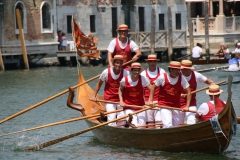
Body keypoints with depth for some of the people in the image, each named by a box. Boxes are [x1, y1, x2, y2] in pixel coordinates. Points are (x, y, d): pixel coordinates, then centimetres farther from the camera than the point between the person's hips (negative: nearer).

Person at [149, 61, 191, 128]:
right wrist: (150, 101, -3)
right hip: (164, 105, -3)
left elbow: (188, 92, -4)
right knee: (168, 125, -20)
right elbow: (153, 87, 2)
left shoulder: (182, 78, -7)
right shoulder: (162, 77, -11)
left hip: (176, 106, 3)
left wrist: (187, 106, -10)